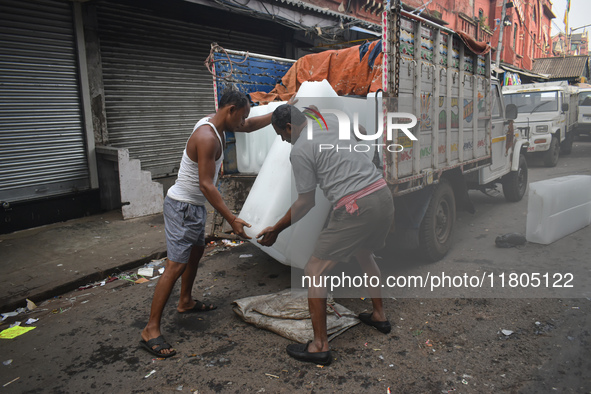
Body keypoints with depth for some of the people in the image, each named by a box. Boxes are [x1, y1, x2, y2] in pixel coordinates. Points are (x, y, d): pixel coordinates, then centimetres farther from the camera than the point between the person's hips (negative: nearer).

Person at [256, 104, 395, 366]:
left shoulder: (300, 150, -5)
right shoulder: (334, 121, 15)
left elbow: (306, 202, -2)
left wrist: (276, 229, 9)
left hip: (355, 208, -9)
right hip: (384, 196, 9)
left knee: (314, 272, 2)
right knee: (364, 254, 33)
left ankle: (320, 346, 9)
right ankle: (379, 316, 46)